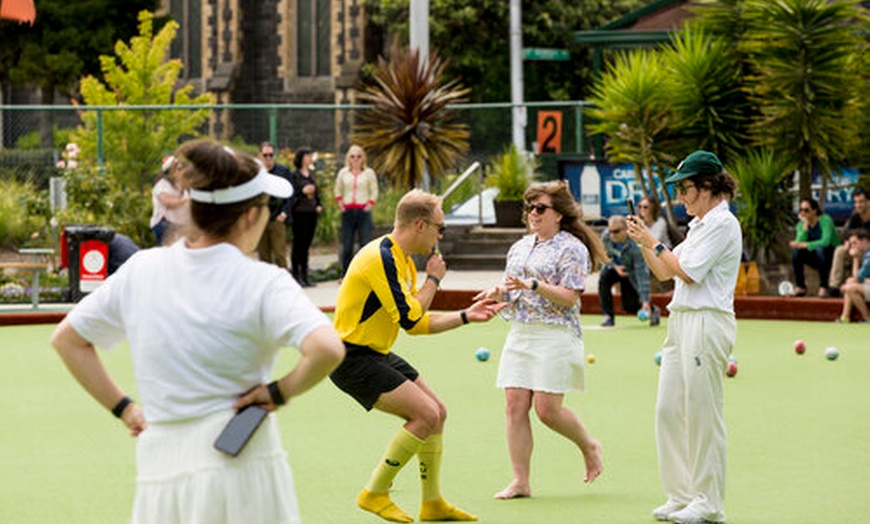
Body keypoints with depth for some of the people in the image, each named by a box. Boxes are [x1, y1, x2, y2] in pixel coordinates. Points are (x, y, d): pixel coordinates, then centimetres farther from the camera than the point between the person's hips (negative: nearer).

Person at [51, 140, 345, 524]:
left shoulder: (139, 269, 6)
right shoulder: (263, 283, -9)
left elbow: (66, 339, 16)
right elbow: (327, 348, -25)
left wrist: (121, 407, 14)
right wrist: (280, 392, -8)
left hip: (156, 471, 4)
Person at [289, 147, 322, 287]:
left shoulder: (311, 175, 14)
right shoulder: (294, 175, -6)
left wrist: (319, 205, 8)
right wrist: (302, 191, -23)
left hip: (311, 213, 6)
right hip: (299, 212, -6)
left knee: (306, 245, 9)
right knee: (298, 244, -4)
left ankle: (305, 276, 13)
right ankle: (296, 275, 1)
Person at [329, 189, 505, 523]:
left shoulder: (402, 261, 12)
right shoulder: (381, 257, -20)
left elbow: (417, 323, 19)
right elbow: (409, 318, -23)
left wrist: (465, 316, 13)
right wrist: (433, 279, -10)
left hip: (376, 354, 10)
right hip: (353, 359, -10)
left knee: (437, 413, 10)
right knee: (426, 413, -18)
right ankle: (375, 493, -7)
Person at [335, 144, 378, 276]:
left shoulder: (369, 173, 5)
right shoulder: (343, 173, 11)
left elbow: (374, 192, 7)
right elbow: (338, 190, 19)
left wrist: (369, 205, -4)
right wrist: (341, 205, 7)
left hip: (363, 211, -2)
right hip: (348, 212, 2)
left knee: (365, 243, -8)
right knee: (346, 245, 2)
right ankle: (345, 274, 9)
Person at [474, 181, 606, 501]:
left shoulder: (572, 249, -6)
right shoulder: (520, 247, 17)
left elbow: (569, 297, -14)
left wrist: (532, 285, -23)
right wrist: (499, 292, 1)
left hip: (555, 335, -7)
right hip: (519, 335, 7)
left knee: (547, 408, -10)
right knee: (515, 406, -2)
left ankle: (588, 447, 20)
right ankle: (521, 481, 1)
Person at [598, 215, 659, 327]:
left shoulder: (635, 247, -37)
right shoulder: (606, 237, -24)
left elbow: (641, 274, -37)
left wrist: (645, 300, -40)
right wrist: (615, 266, -25)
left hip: (631, 273, -4)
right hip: (615, 266, 4)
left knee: (629, 306, -7)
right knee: (604, 279, -29)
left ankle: (653, 310, 28)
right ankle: (608, 316, -17)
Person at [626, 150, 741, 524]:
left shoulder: (722, 224, -9)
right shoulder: (699, 225, 20)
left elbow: (688, 272, -14)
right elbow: (664, 273, 23)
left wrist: (654, 243, -4)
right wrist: (644, 243, 9)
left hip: (707, 323, -10)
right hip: (681, 322, 10)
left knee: (702, 414, -6)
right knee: (668, 410, 8)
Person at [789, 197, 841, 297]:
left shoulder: (825, 220, -17)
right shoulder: (801, 224, -1)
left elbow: (825, 242, -31)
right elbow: (799, 242, -18)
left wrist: (804, 245, -34)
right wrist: (805, 224, -21)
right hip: (815, 258, 5)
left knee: (820, 249, -37)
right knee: (796, 251, -22)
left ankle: (824, 287, -29)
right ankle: (800, 287, -17)